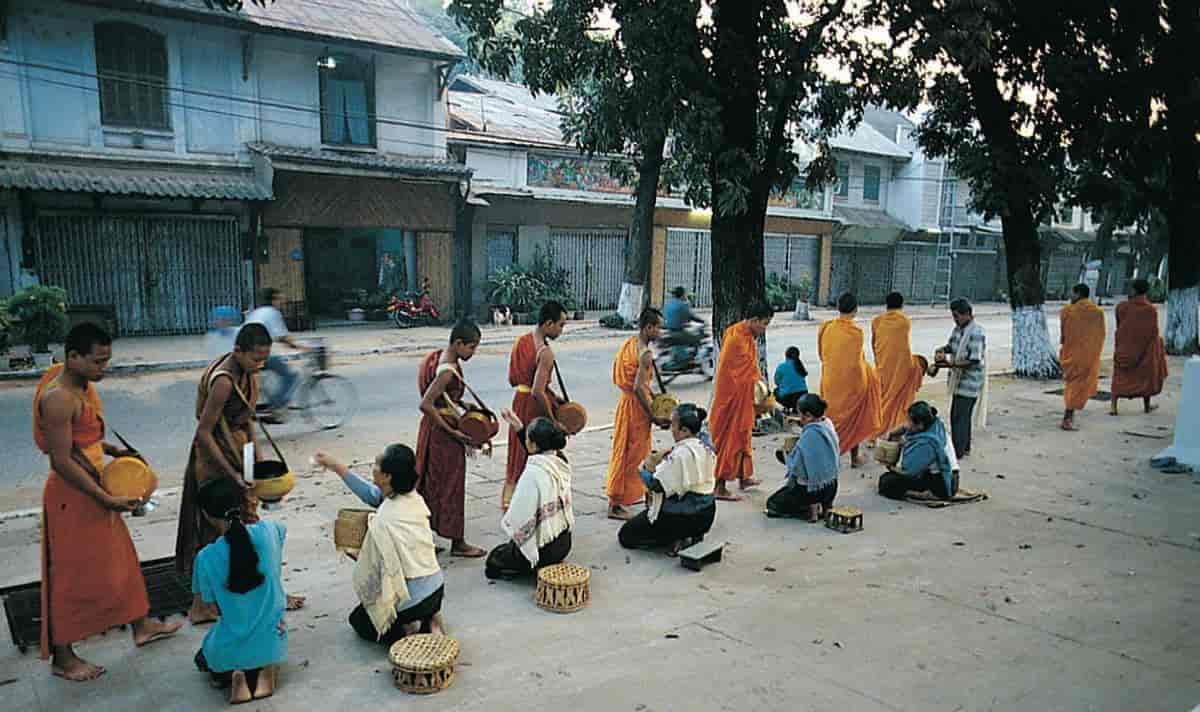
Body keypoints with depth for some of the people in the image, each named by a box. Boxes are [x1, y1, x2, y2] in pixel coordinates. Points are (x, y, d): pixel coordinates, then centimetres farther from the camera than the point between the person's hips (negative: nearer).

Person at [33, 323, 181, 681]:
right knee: (72, 575, 4)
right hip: (71, 496, -9)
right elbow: (62, 461, -25)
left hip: (94, 489, 9)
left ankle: (142, 626, 35)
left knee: (120, 559, 19)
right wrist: (108, 500, -23)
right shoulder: (58, 398, -26)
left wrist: (113, 451, 6)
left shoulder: (83, 383, 4)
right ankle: (62, 657, 21)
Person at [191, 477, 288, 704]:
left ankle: (231, 674, 4)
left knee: (203, 659, 36)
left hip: (231, 649, -1)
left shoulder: (206, 558, -18)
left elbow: (211, 602, -3)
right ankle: (263, 668, 8)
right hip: (273, 641, 1)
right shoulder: (268, 531, -13)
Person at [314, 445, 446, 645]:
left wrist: (356, 555, 3)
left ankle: (406, 632, 2)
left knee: (358, 620, 23)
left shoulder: (383, 522, -28)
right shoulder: (413, 498, -6)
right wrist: (338, 467, 14)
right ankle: (428, 619, 13)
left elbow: (376, 570, -18)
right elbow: (373, 494, 12)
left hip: (414, 600, -6)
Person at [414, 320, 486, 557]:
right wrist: (452, 432, -24)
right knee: (450, 486, 2)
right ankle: (457, 543, 14)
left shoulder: (440, 356, 6)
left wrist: (463, 405, 8)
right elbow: (425, 405, -29)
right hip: (442, 431, -10)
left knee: (430, 483, 19)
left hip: (432, 429, 10)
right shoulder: (448, 370, -23)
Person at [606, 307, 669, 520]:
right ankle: (617, 505, 7)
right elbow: (639, 387, -26)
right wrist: (653, 417, -20)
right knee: (632, 455, 1)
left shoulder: (629, 344, 8)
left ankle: (617, 497, 33)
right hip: (636, 406, -9)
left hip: (625, 401, 9)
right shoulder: (645, 353, -20)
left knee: (625, 451, 20)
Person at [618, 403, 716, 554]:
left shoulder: (680, 454, -24)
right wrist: (665, 462, 9)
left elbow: (656, 485, -23)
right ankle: (691, 535, 10)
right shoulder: (706, 448, 1)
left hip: (680, 516, -8)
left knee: (625, 535, 6)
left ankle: (676, 539, -6)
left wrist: (644, 470, -5)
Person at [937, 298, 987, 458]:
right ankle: (964, 447, 28)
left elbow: (974, 361, -23)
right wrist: (942, 350, -2)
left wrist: (951, 364, -27)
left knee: (960, 416, -6)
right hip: (959, 379, 9)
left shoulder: (976, 333, -20)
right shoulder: (958, 328, 7)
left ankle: (958, 451, 0)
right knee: (956, 414, 15)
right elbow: (951, 345, 20)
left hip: (969, 382, -9)